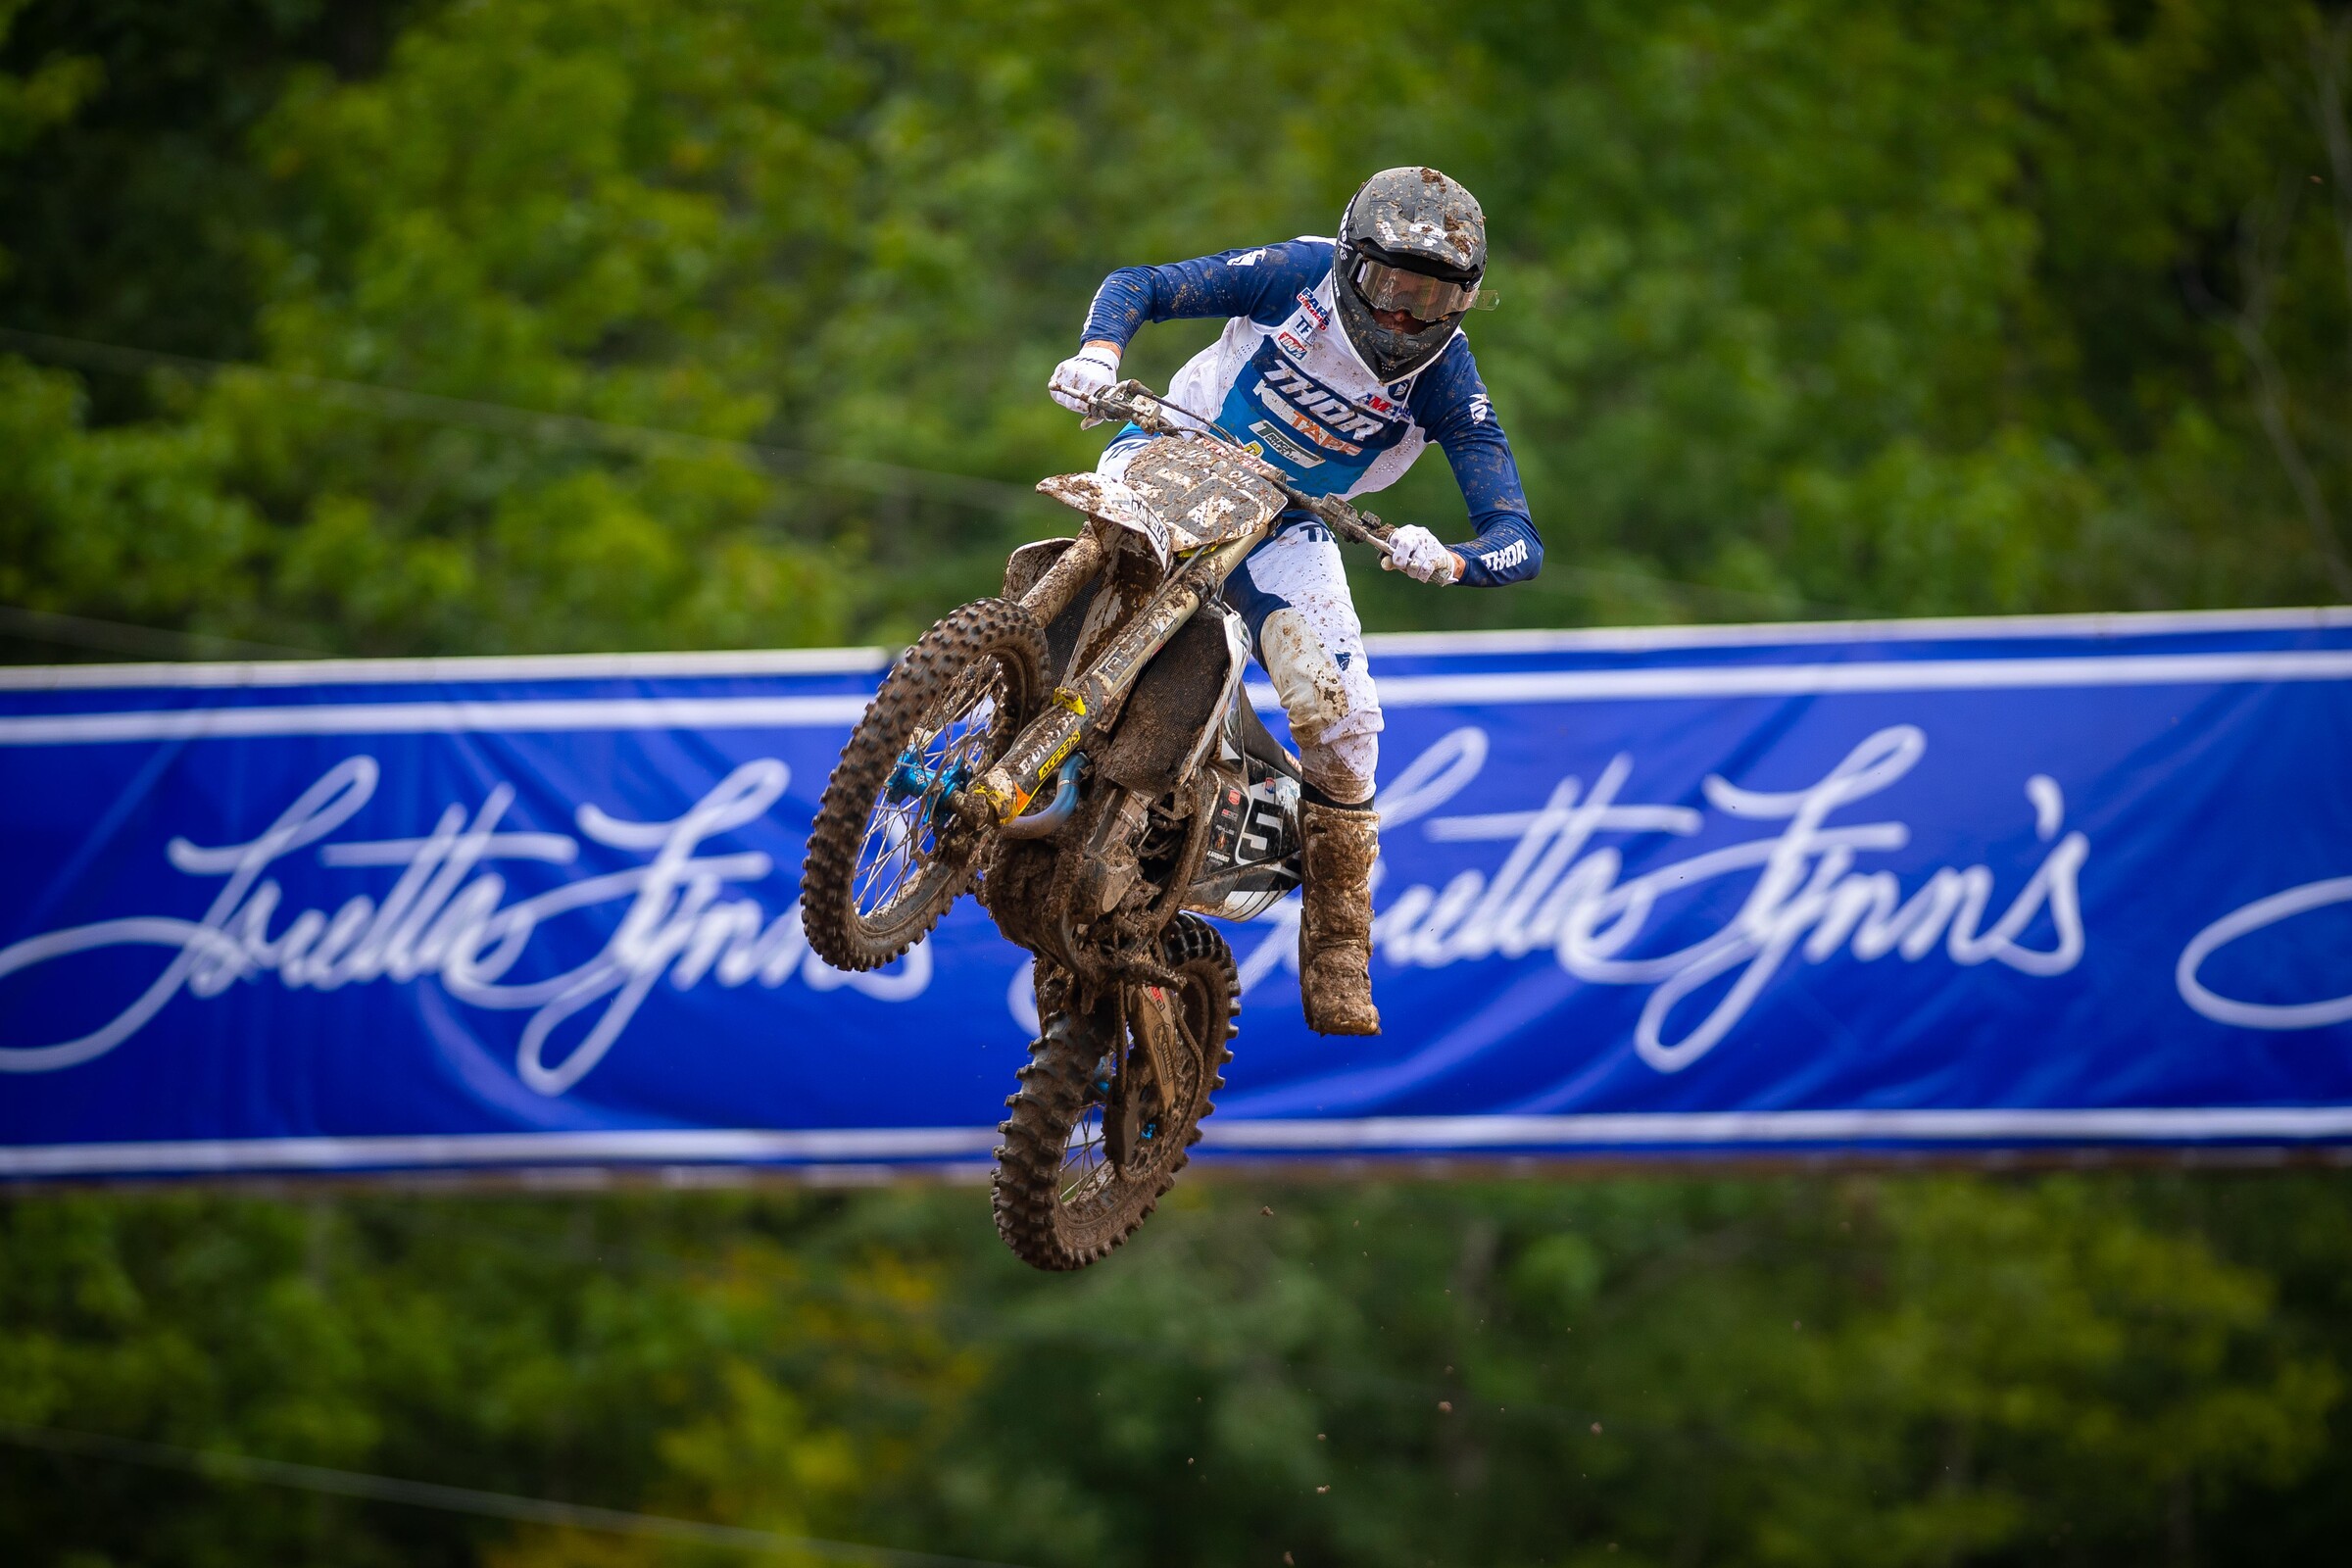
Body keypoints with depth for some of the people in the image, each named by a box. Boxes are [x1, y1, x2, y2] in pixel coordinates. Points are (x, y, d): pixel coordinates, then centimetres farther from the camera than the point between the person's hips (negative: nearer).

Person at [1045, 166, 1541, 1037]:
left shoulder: (1446, 384, -17)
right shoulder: (1298, 276, -18)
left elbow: (1519, 541, -23)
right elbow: (1136, 285, -13)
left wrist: (1450, 562, -46)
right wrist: (1100, 353, -35)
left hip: (1287, 531, 1)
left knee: (1342, 718, -12)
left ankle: (1337, 961, 2)